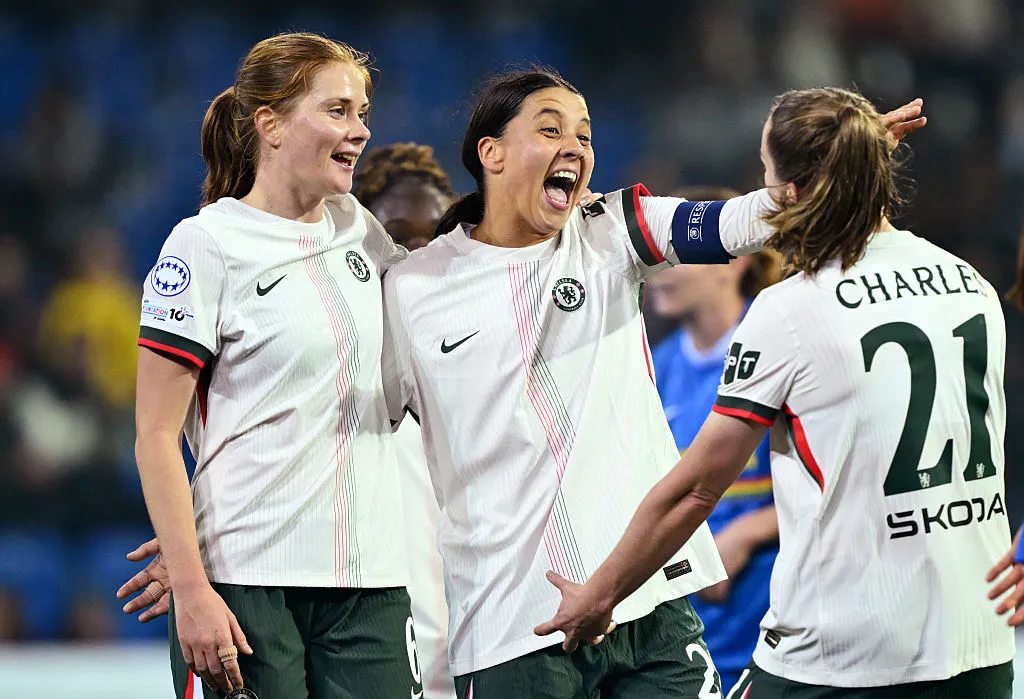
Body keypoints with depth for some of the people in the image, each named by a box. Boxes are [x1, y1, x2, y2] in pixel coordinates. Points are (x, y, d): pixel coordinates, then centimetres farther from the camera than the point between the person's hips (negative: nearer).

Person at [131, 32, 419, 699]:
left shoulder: (356, 228, 12)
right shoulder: (208, 244, -5)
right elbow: (156, 436, -8)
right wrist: (190, 591, -16)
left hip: (370, 582, 5)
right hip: (247, 586, -5)